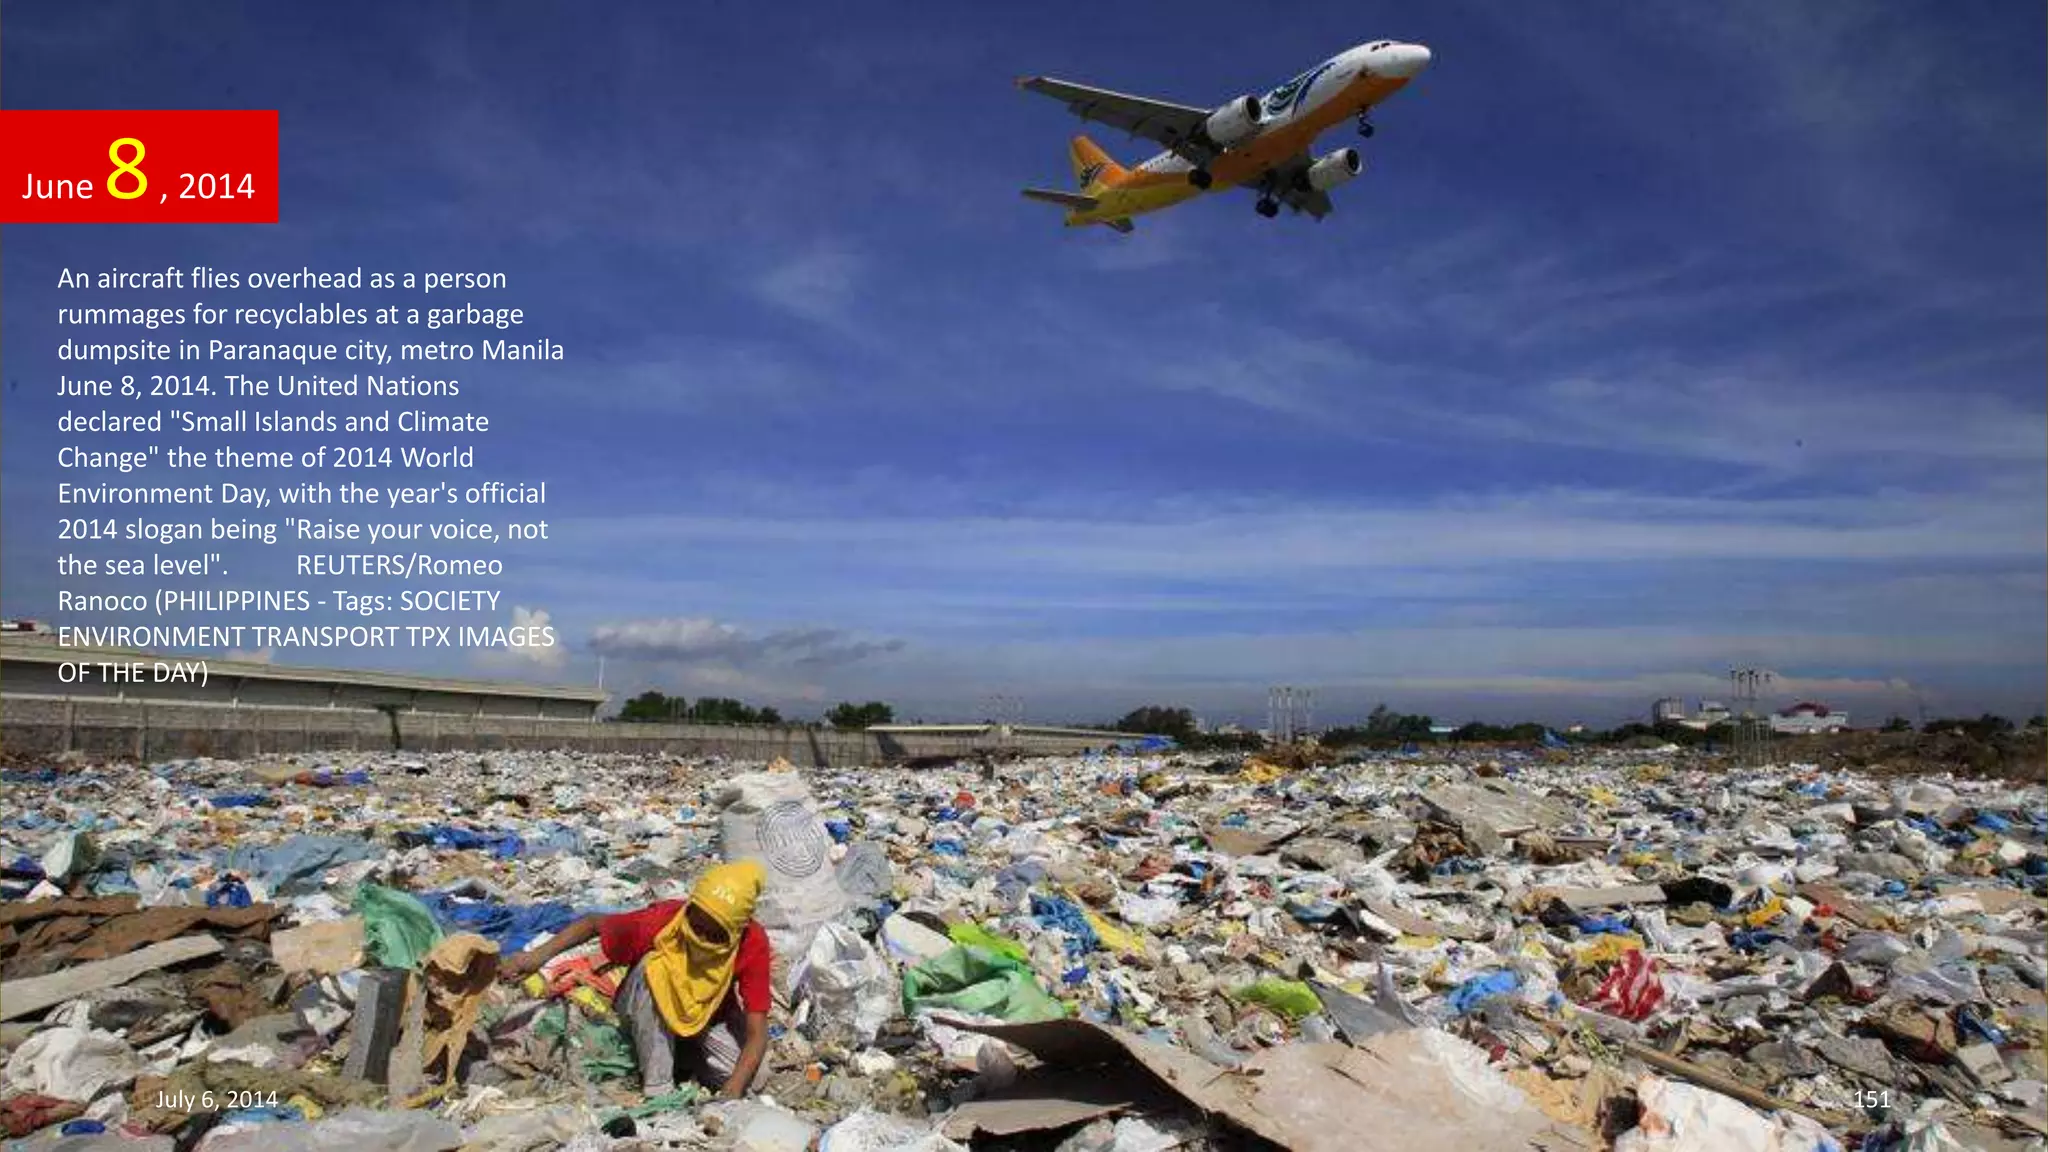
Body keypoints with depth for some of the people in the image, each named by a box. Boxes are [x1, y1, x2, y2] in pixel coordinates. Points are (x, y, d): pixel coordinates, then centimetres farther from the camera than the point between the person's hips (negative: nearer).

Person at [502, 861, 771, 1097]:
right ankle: (657, 1087, -24)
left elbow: (757, 1033, -31)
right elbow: (594, 923, -14)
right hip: (647, 1018, -1)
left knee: (753, 1077, -23)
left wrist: (729, 1096, -43)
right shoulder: (662, 921, -33)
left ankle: (687, 1057, 7)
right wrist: (539, 955, -25)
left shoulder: (752, 944, -31)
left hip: (709, 1019, 1)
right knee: (653, 968, -35)